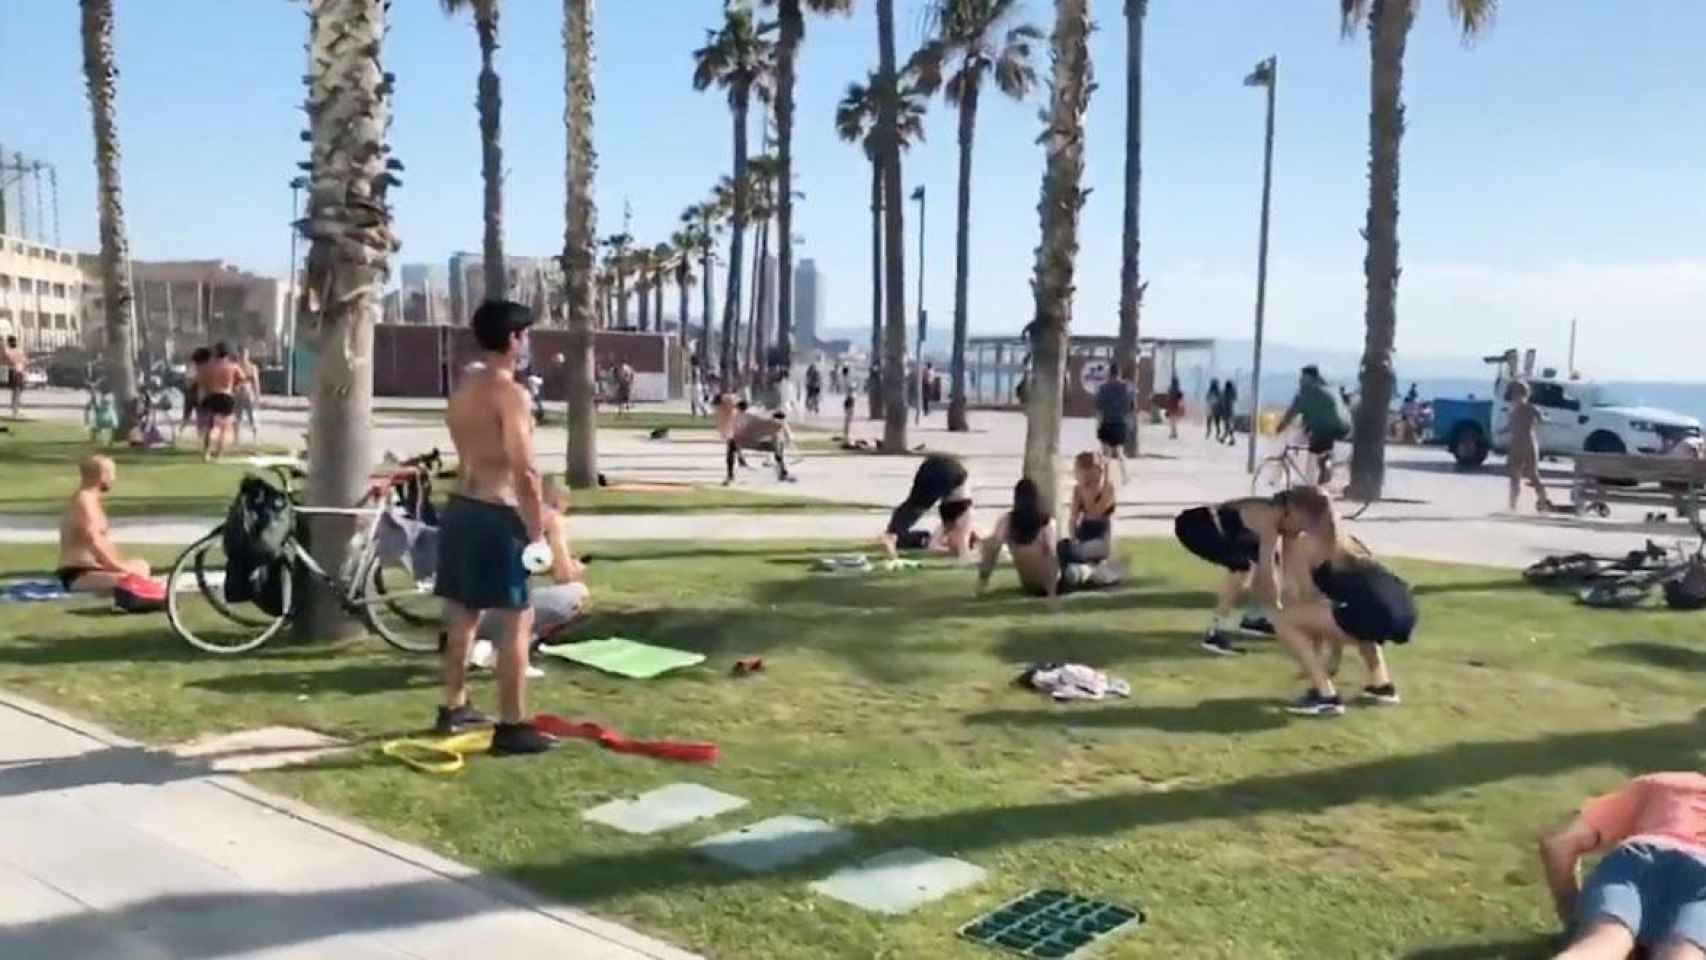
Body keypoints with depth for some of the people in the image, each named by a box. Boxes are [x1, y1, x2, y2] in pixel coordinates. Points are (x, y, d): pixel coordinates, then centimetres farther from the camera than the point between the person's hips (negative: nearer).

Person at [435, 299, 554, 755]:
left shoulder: (463, 388, 12)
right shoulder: (510, 393, -16)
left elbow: (473, 454, 12)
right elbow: (524, 471, -21)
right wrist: (537, 530, -14)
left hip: (460, 508, 9)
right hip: (496, 515, -9)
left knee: (462, 615, 19)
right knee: (516, 620, -3)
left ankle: (453, 708, 32)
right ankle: (512, 727, -1)